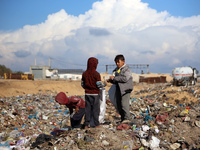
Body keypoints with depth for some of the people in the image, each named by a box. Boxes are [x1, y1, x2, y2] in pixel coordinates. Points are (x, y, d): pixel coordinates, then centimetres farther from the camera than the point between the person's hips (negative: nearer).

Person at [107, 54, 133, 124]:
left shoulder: (126, 69, -5)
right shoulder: (116, 70, 18)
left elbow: (125, 78, -19)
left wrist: (114, 78, -17)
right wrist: (110, 80, 4)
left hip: (125, 89, -8)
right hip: (118, 89, 8)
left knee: (124, 103, -17)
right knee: (118, 105, 7)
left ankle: (127, 118, -14)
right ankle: (122, 118, 16)